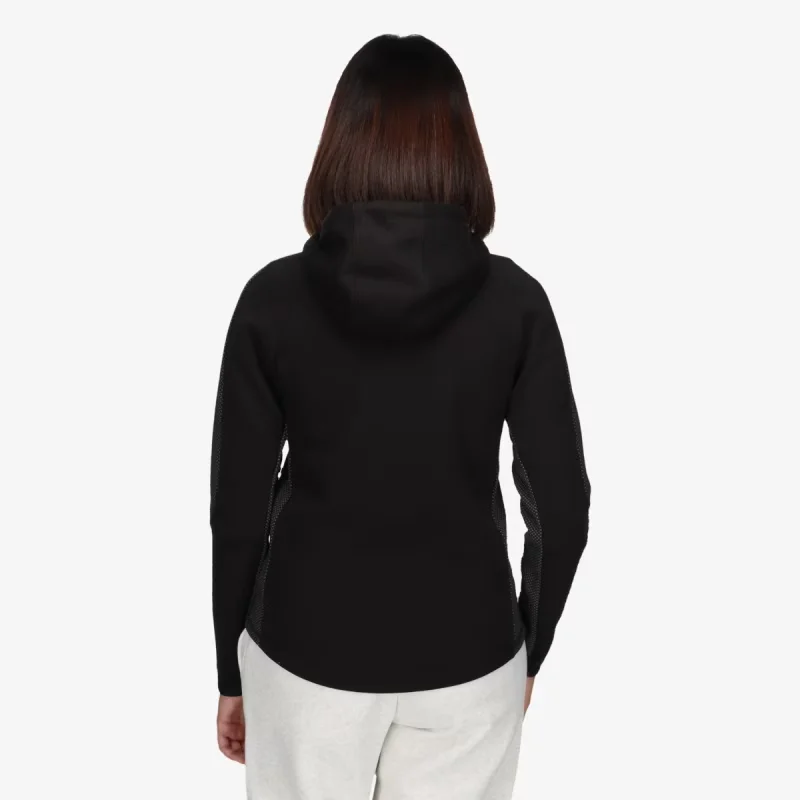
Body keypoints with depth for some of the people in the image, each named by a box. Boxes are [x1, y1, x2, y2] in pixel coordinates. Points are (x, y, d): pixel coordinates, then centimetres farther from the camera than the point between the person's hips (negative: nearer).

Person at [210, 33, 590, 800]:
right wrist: (529, 648, 9)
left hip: (308, 645, 0)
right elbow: (562, 504, -7)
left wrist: (231, 671, 6)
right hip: (463, 652, 1)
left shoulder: (274, 298, -12)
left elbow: (238, 505, -7)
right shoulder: (513, 300, -11)